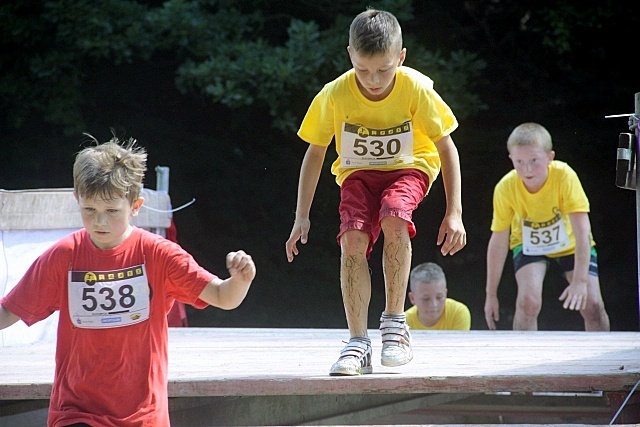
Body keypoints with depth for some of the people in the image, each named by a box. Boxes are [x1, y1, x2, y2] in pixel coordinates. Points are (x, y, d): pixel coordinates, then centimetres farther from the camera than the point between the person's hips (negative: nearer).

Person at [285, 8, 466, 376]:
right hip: (358, 173, 1)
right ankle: (358, 342, -21)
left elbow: (446, 148, -10)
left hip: (408, 167, -1)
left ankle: (395, 322, -20)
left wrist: (454, 213, -15)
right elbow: (315, 153, -4)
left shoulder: (417, 89, -22)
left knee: (393, 217, -34)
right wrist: (302, 217, -5)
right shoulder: (334, 95, -20)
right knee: (353, 238, -27)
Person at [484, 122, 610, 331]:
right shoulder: (505, 188, -28)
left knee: (592, 305, -12)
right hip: (529, 244, 0)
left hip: (571, 244, 0)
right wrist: (491, 295, -13)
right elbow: (498, 242, -17)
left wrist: (580, 281, -42)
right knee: (528, 301, -24)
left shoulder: (564, 176, -34)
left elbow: (582, 230, -34)